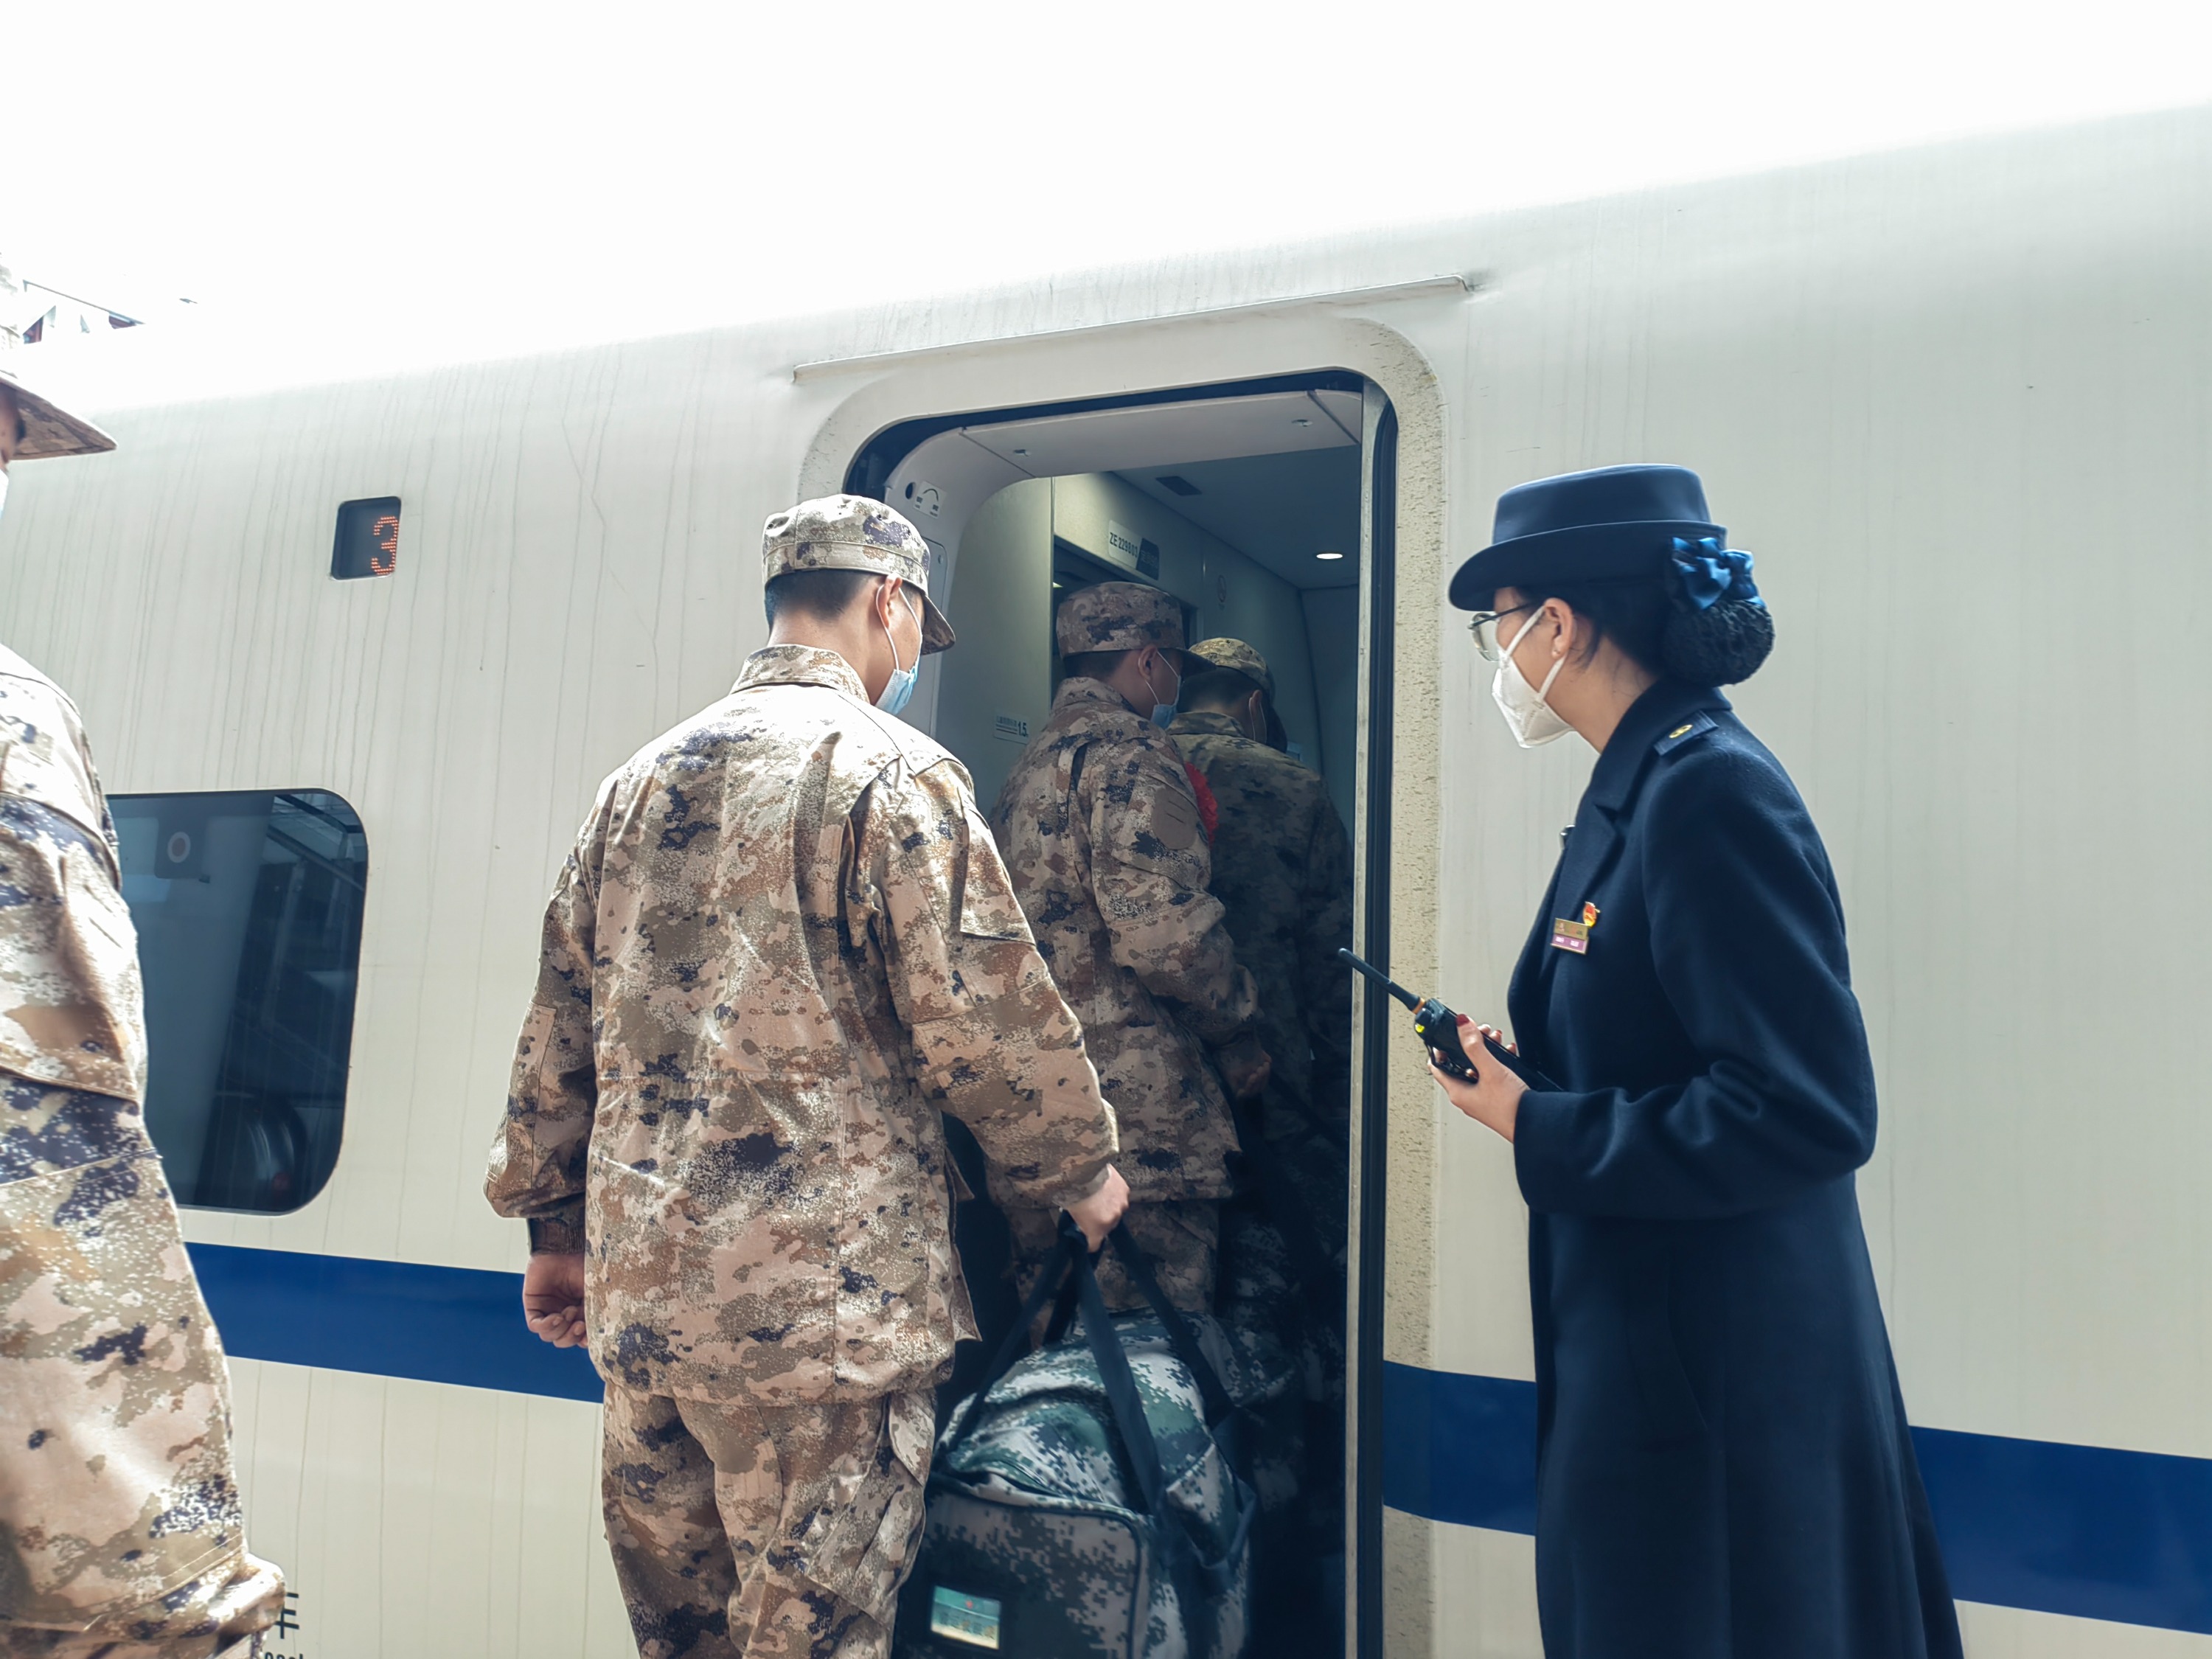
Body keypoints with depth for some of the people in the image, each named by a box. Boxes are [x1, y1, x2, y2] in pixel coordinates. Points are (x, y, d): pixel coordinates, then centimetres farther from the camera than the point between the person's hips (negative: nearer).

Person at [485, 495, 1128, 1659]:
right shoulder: (889, 771, -9)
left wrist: (556, 1226, 24)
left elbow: (561, 1026, 16)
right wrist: (1079, 1171, 3)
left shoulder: (639, 782, 13)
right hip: (820, 1303, -7)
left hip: (639, 1298, 7)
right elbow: (985, 1019, -13)